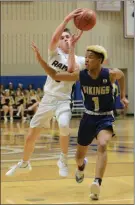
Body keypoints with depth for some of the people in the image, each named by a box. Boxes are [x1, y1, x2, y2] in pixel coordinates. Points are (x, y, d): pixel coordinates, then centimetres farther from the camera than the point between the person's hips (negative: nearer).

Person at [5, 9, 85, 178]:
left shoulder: (79, 59, 0)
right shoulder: (54, 53, 2)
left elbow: (71, 70, -23)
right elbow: (54, 38, -20)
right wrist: (67, 19, -30)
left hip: (63, 100, -2)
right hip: (48, 99, 2)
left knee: (64, 126, -32)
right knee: (31, 135, 7)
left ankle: (63, 160, -9)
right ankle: (24, 164, 32)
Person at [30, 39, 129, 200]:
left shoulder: (111, 74, -17)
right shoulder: (80, 75, -12)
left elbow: (121, 76, 9)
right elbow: (55, 75, -6)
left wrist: (123, 96, 10)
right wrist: (40, 59, -16)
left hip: (105, 117, -3)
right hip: (88, 117, 3)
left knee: (102, 145, -32)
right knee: (79, 155, 14)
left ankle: (97, 184, -38)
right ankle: (81, 166, 52)